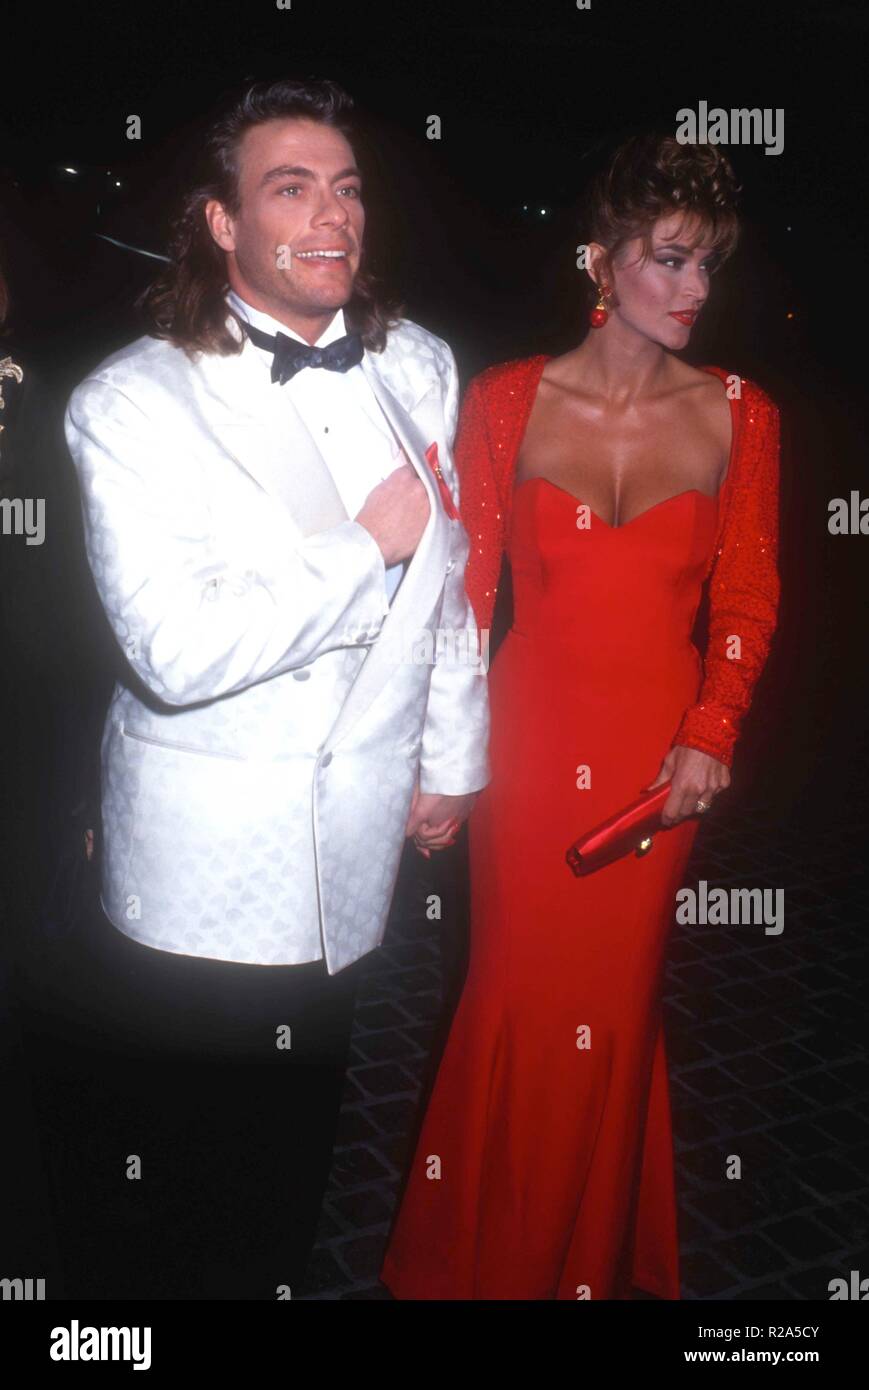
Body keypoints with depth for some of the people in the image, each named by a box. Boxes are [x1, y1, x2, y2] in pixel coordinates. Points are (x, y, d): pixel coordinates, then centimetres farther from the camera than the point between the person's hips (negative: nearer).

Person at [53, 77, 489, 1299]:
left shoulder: (419, 370, 3)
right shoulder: (132, 403, -14)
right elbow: (177, 650, -26)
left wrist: (452, 757, 15)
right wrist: (368, 545, -18)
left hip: (356, 840, 5)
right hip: (201, 869, -4)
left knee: (297, 1148, 23)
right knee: (167, 1164, 14)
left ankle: (275, 1277, 47)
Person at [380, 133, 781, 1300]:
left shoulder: (739, 415, -1)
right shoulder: (507, 402, -4)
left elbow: (748, 598, 4)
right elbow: (464, 588, -2)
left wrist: (712, 735, -7)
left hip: (663, 751, 1)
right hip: (530, 737, -1)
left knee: (618, 1003, 11)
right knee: (521, 997, 9)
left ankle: (595, 1257, 38)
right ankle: (491, 1253, 37)